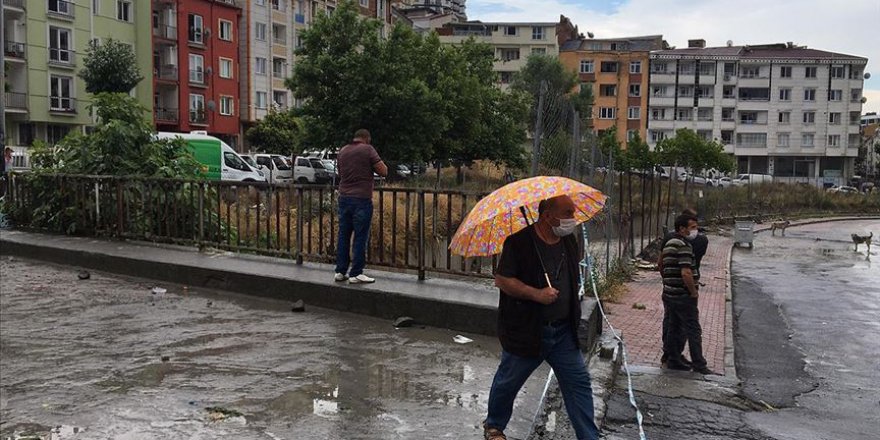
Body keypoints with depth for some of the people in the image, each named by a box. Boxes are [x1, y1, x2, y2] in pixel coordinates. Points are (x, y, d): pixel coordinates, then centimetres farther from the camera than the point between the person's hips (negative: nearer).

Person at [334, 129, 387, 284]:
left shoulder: (342, 151, 12)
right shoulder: (368, 149, -6)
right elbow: (383, 171, -9)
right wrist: (372, 166, 8)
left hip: (344, 197, 6)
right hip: (362, 199, -6)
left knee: (343, 236, 12)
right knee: (360, 237, -1)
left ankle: (340, 271, 16)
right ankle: (355, 274, 1)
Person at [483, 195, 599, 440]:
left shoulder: (569, 241, 5)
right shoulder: (519, 242, -16)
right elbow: (501, 280, -19)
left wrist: (573, 313, 15)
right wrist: (536, 294, -25)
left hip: (563, 332, 5)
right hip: (525, 332, -5)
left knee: (579, 383, 2)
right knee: (508, 383, 13)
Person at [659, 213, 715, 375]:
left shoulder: (668, 244, 13)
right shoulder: (684, 245, -17)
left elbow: (661, 268, 23)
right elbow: (686, 273, -25)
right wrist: (694, 292, -15)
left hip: (669, 294, 9)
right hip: (683, 295, -9)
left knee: (673, 328, 15)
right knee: (693, 331, -1)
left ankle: (673, 360, 21)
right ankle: (699, 365, 3)